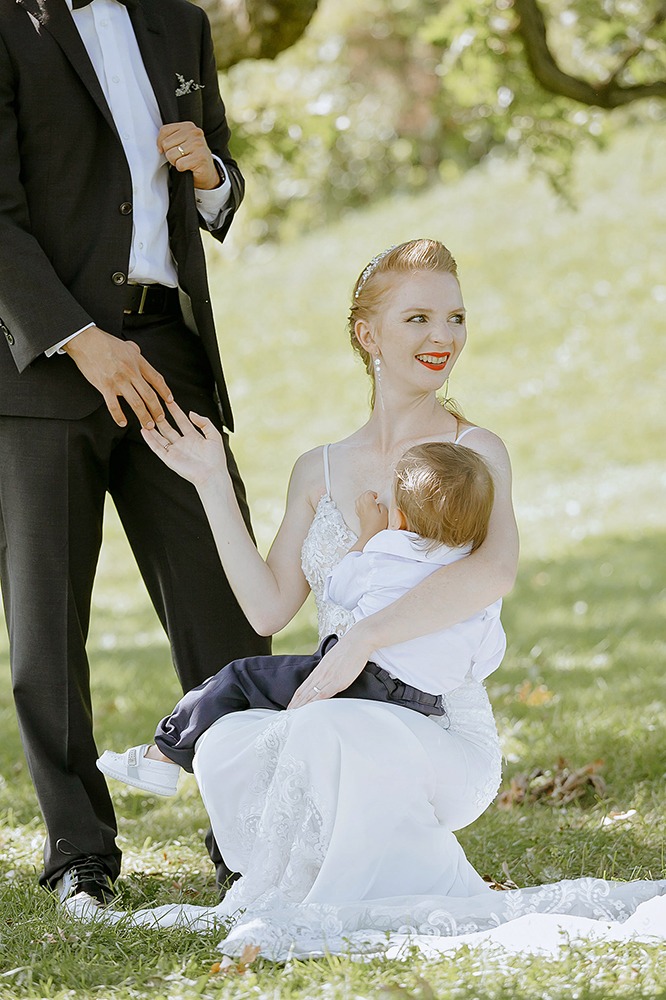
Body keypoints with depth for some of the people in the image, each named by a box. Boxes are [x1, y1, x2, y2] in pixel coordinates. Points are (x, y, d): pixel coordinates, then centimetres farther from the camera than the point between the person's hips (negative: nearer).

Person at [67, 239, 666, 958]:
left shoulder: (474, 452, -2)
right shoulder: (320, 471, 15)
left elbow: (495, 571, -22)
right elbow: (268, 607, 7)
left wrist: (363, 640, -27)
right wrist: (213, 487, 2)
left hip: (446, 735, -5)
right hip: (346, 724, 5)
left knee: (328, 731, -35)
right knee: (228, 745, -26)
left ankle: (295, 909, -13)